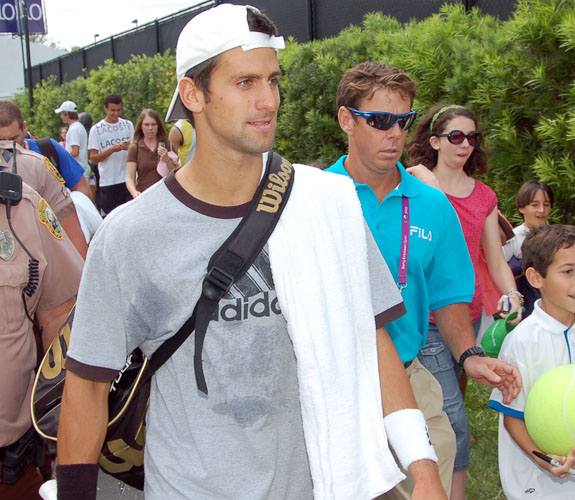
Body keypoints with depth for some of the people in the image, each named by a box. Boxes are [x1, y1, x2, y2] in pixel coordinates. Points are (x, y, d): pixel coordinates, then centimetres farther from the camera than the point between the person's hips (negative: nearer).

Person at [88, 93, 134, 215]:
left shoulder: (128, 125, 9)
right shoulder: (96, 129, 0)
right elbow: (93, 159, -4)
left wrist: (130, 147, -12)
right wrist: (113, 149, -18)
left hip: (128, 179, 2)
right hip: (107, 182, -2)